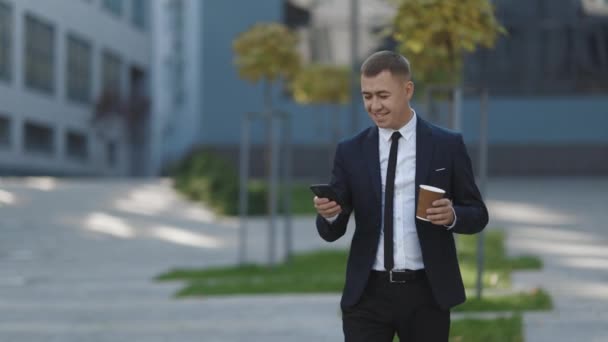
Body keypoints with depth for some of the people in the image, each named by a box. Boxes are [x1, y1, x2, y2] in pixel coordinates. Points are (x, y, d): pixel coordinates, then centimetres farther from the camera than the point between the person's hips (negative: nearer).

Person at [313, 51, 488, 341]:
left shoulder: (447, 145, 1)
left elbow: (477, 214, 4)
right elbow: (332, 231, 4)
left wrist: (452, 215, -19)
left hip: (426, 294, 0)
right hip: (368, 294, 1)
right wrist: (329, 214, -19)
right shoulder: (350, 152, 4)